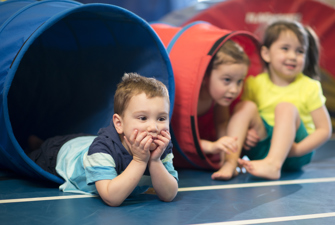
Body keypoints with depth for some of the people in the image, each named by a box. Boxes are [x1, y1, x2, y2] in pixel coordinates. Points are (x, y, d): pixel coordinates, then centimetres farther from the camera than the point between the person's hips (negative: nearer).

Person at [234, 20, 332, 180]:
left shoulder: (309, 87, -3)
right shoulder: (254, 84, 4)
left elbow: (324, 130, -5)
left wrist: (297, 149, -20)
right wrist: (243, 136, -15)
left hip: (295, 157, -3)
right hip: (261, 148, 3)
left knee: (285, 107, -26)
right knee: (246, 106, -16)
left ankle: (273, 164, -49)